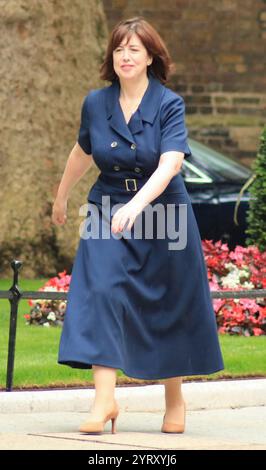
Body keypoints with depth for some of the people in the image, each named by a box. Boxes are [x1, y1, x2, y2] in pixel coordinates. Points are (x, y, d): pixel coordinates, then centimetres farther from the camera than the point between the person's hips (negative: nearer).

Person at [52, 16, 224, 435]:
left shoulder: (169, 105, -12)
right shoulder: (96, 103, -2)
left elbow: (170, 163, -26)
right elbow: (82, 153, 17)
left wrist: (137, 205, -40)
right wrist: (61, 196, 30)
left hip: (163, 212, -2)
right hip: (109, 211, 2)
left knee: (169, 308, 8)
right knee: (100, 292, -16)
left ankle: (175, 399, 27)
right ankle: (105, 399, -19)